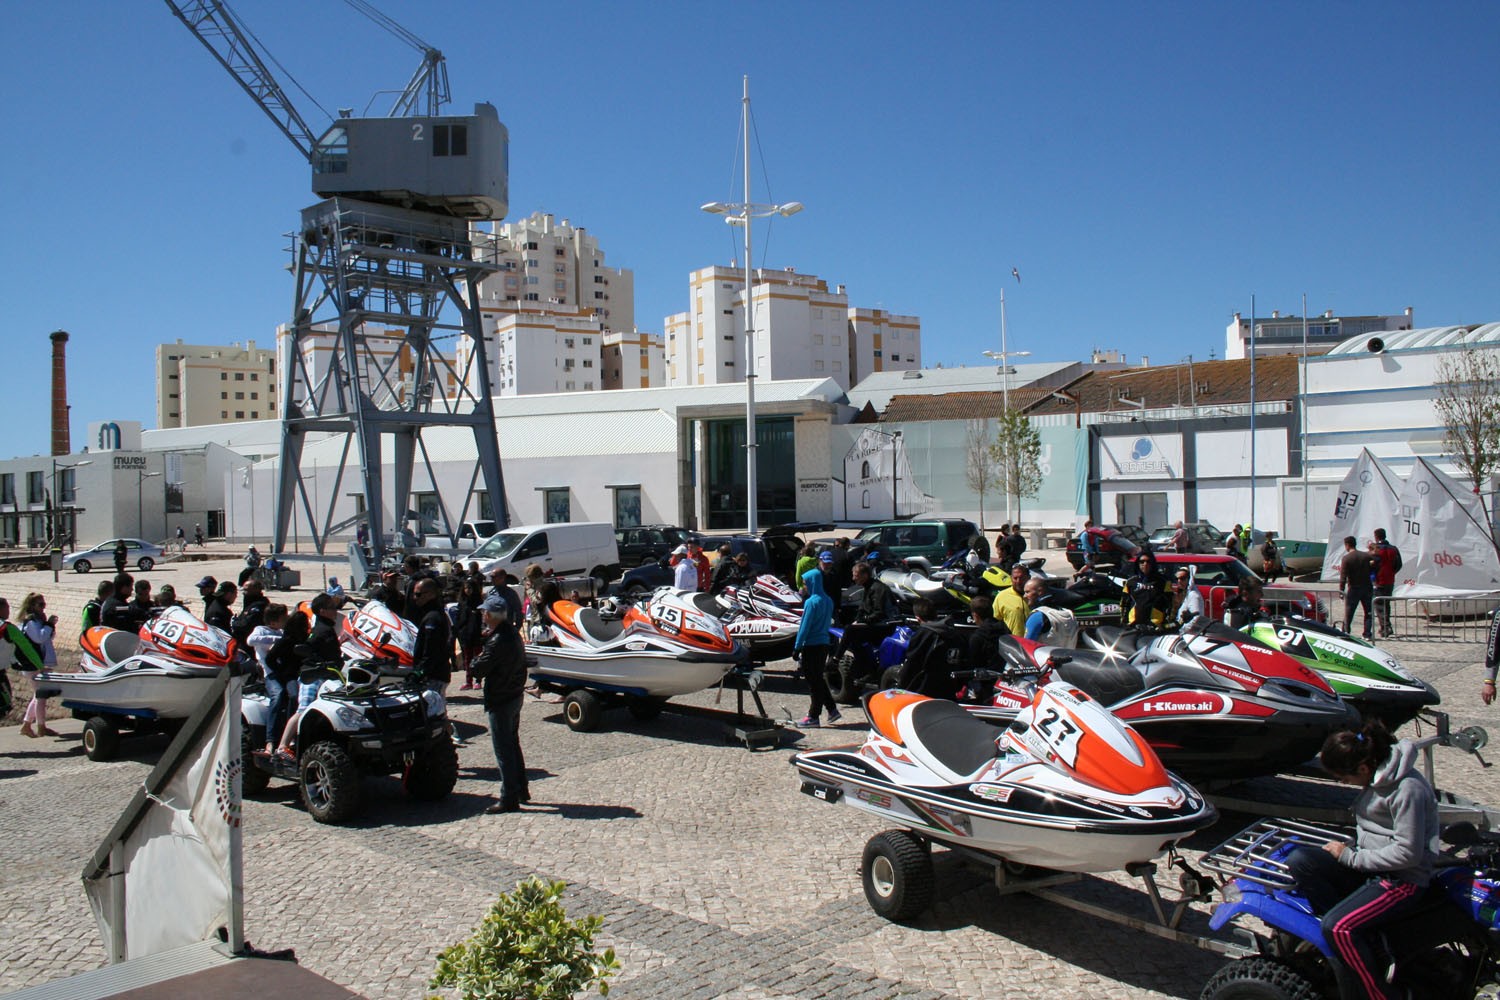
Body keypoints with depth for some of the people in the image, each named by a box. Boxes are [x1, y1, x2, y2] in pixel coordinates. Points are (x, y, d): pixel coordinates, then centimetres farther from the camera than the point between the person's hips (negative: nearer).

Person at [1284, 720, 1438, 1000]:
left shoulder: (1407, 788, -21)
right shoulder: (1378, 775, 6)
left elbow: (1408, 853, -22)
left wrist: (1351, 857, -15)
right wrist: (1350, 850, 3)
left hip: (1403, 879, -10)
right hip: (1370, 865, 10)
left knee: (1338, 927, -26)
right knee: (1298, 860, -9)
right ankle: (1366, 943, -9)